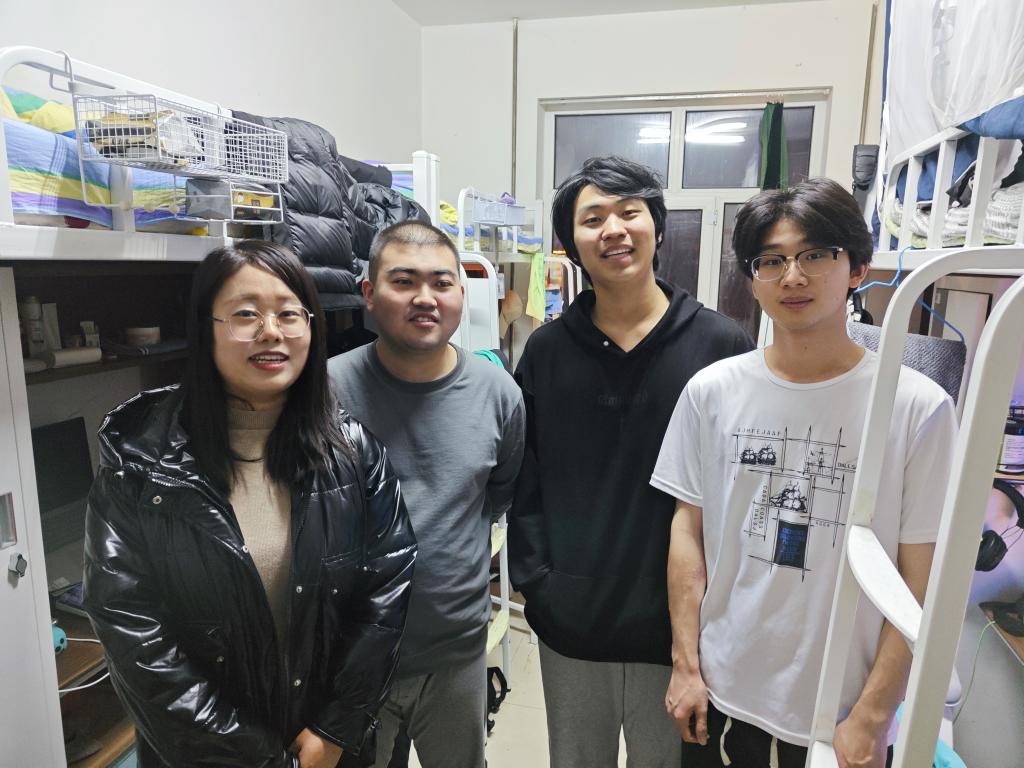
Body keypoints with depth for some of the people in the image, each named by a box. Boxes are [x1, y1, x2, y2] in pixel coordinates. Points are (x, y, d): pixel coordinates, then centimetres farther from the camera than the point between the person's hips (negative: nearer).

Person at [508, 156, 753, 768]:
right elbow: (523, 481, 1)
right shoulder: (548, 349, -2)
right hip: (569, 626, 2)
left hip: (678, 630, -1)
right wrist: (536, 579, -6)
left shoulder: (722, 345, -8)